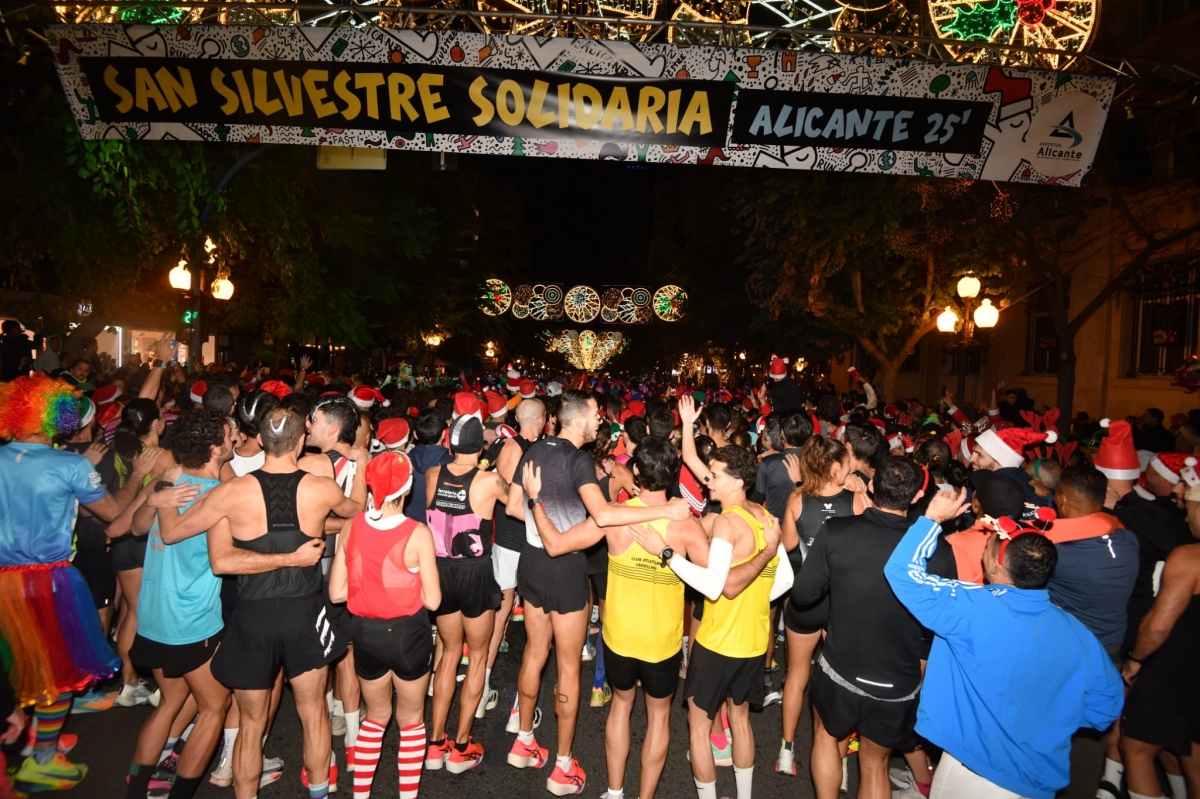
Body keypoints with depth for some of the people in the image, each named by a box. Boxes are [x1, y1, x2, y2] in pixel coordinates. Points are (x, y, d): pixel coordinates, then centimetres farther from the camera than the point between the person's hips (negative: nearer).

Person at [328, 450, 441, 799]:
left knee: (376, 715, 27)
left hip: (366, 632, 4)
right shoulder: (417, 533, -19)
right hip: (407, 634, -3)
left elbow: (336, 592, -4)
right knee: (411, 721, 20)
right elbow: (432, 600, -15)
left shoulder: (352, 527, -9)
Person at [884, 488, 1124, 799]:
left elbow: (902, 570, -23)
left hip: (972, 771, -5)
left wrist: (932, 518, -13)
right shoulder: (1078, 634, -9)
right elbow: (1107, 703, 4)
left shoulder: (973, 609, -26)